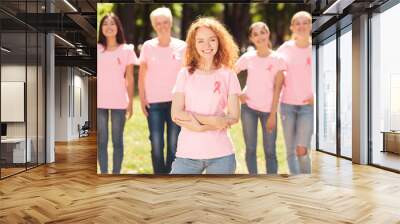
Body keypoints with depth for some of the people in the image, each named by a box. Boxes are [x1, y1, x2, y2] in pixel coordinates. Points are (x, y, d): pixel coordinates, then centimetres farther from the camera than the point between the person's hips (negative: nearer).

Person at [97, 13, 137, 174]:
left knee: (117, 141, 7)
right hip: (99, 102, 2)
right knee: (101, 141, 8)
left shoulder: (127, 50, 2)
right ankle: (103, 172, 19)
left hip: (119, 102, -1)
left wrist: (130, 103, 0)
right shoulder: (97, 49, 6)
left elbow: (129, 79, 3)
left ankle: (116, 172, 18)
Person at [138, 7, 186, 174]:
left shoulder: (182, 46, 3)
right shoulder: (148, 46, 3)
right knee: (156, 145, 1)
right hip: (154, 102, 0)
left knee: (174, 145, 4)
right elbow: (141, 75, 6)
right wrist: (142, 99, 0)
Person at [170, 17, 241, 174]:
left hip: (221, 155, 0)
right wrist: (212, 120, -15)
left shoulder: (227, 75, 2)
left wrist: (200, 125, -14)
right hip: (187, 154, 0)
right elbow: (176, 114, -5)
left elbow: (234, 116, -3)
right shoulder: (185, 74, 3)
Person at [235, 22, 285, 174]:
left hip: (268, 110, -1)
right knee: (250, 149, 7)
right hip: (249, 108, 2)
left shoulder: (277, 59, -3)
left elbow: (277, 89, -6)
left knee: (270, 151, 3)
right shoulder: (247, 57, 1)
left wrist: (273, 114, -10)